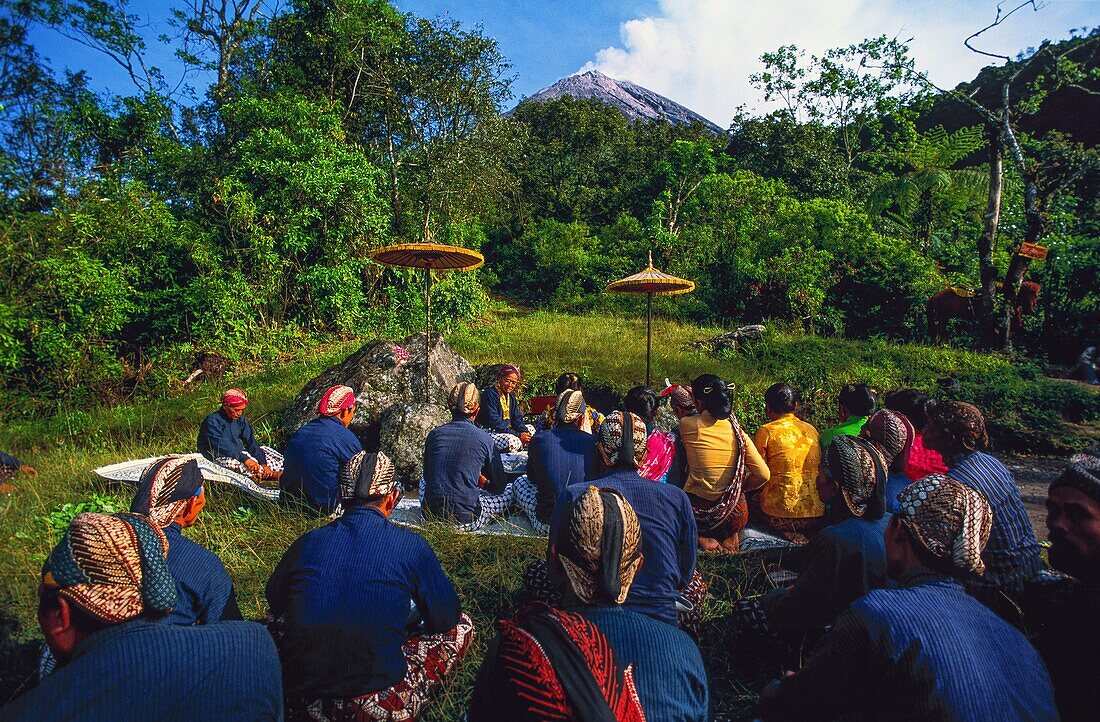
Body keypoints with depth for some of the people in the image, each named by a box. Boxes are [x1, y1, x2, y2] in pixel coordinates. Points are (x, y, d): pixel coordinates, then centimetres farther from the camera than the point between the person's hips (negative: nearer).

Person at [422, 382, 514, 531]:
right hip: (466, 521, -4)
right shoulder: (484, 439, -6)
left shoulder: (434, 434, 3)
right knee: (512, 488, 16)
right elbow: (499, 486, 3)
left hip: (431, 517, 4)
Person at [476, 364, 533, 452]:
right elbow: (495, 423, -22)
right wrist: (518, 435, -23)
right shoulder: (490, 394, -17)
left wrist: (524, 432, -11)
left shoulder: (511, 394, 10)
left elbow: (517, 419, 11)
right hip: (489, 432, -9)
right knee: (513, 441, -33)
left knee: (531, 429, 10)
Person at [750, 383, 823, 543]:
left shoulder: (766, 431, -7)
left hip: (780, 515, -7)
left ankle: (786, 533, 0)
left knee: (747, 499, 22)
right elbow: (817, 469, 18)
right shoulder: (812, 430, 9)